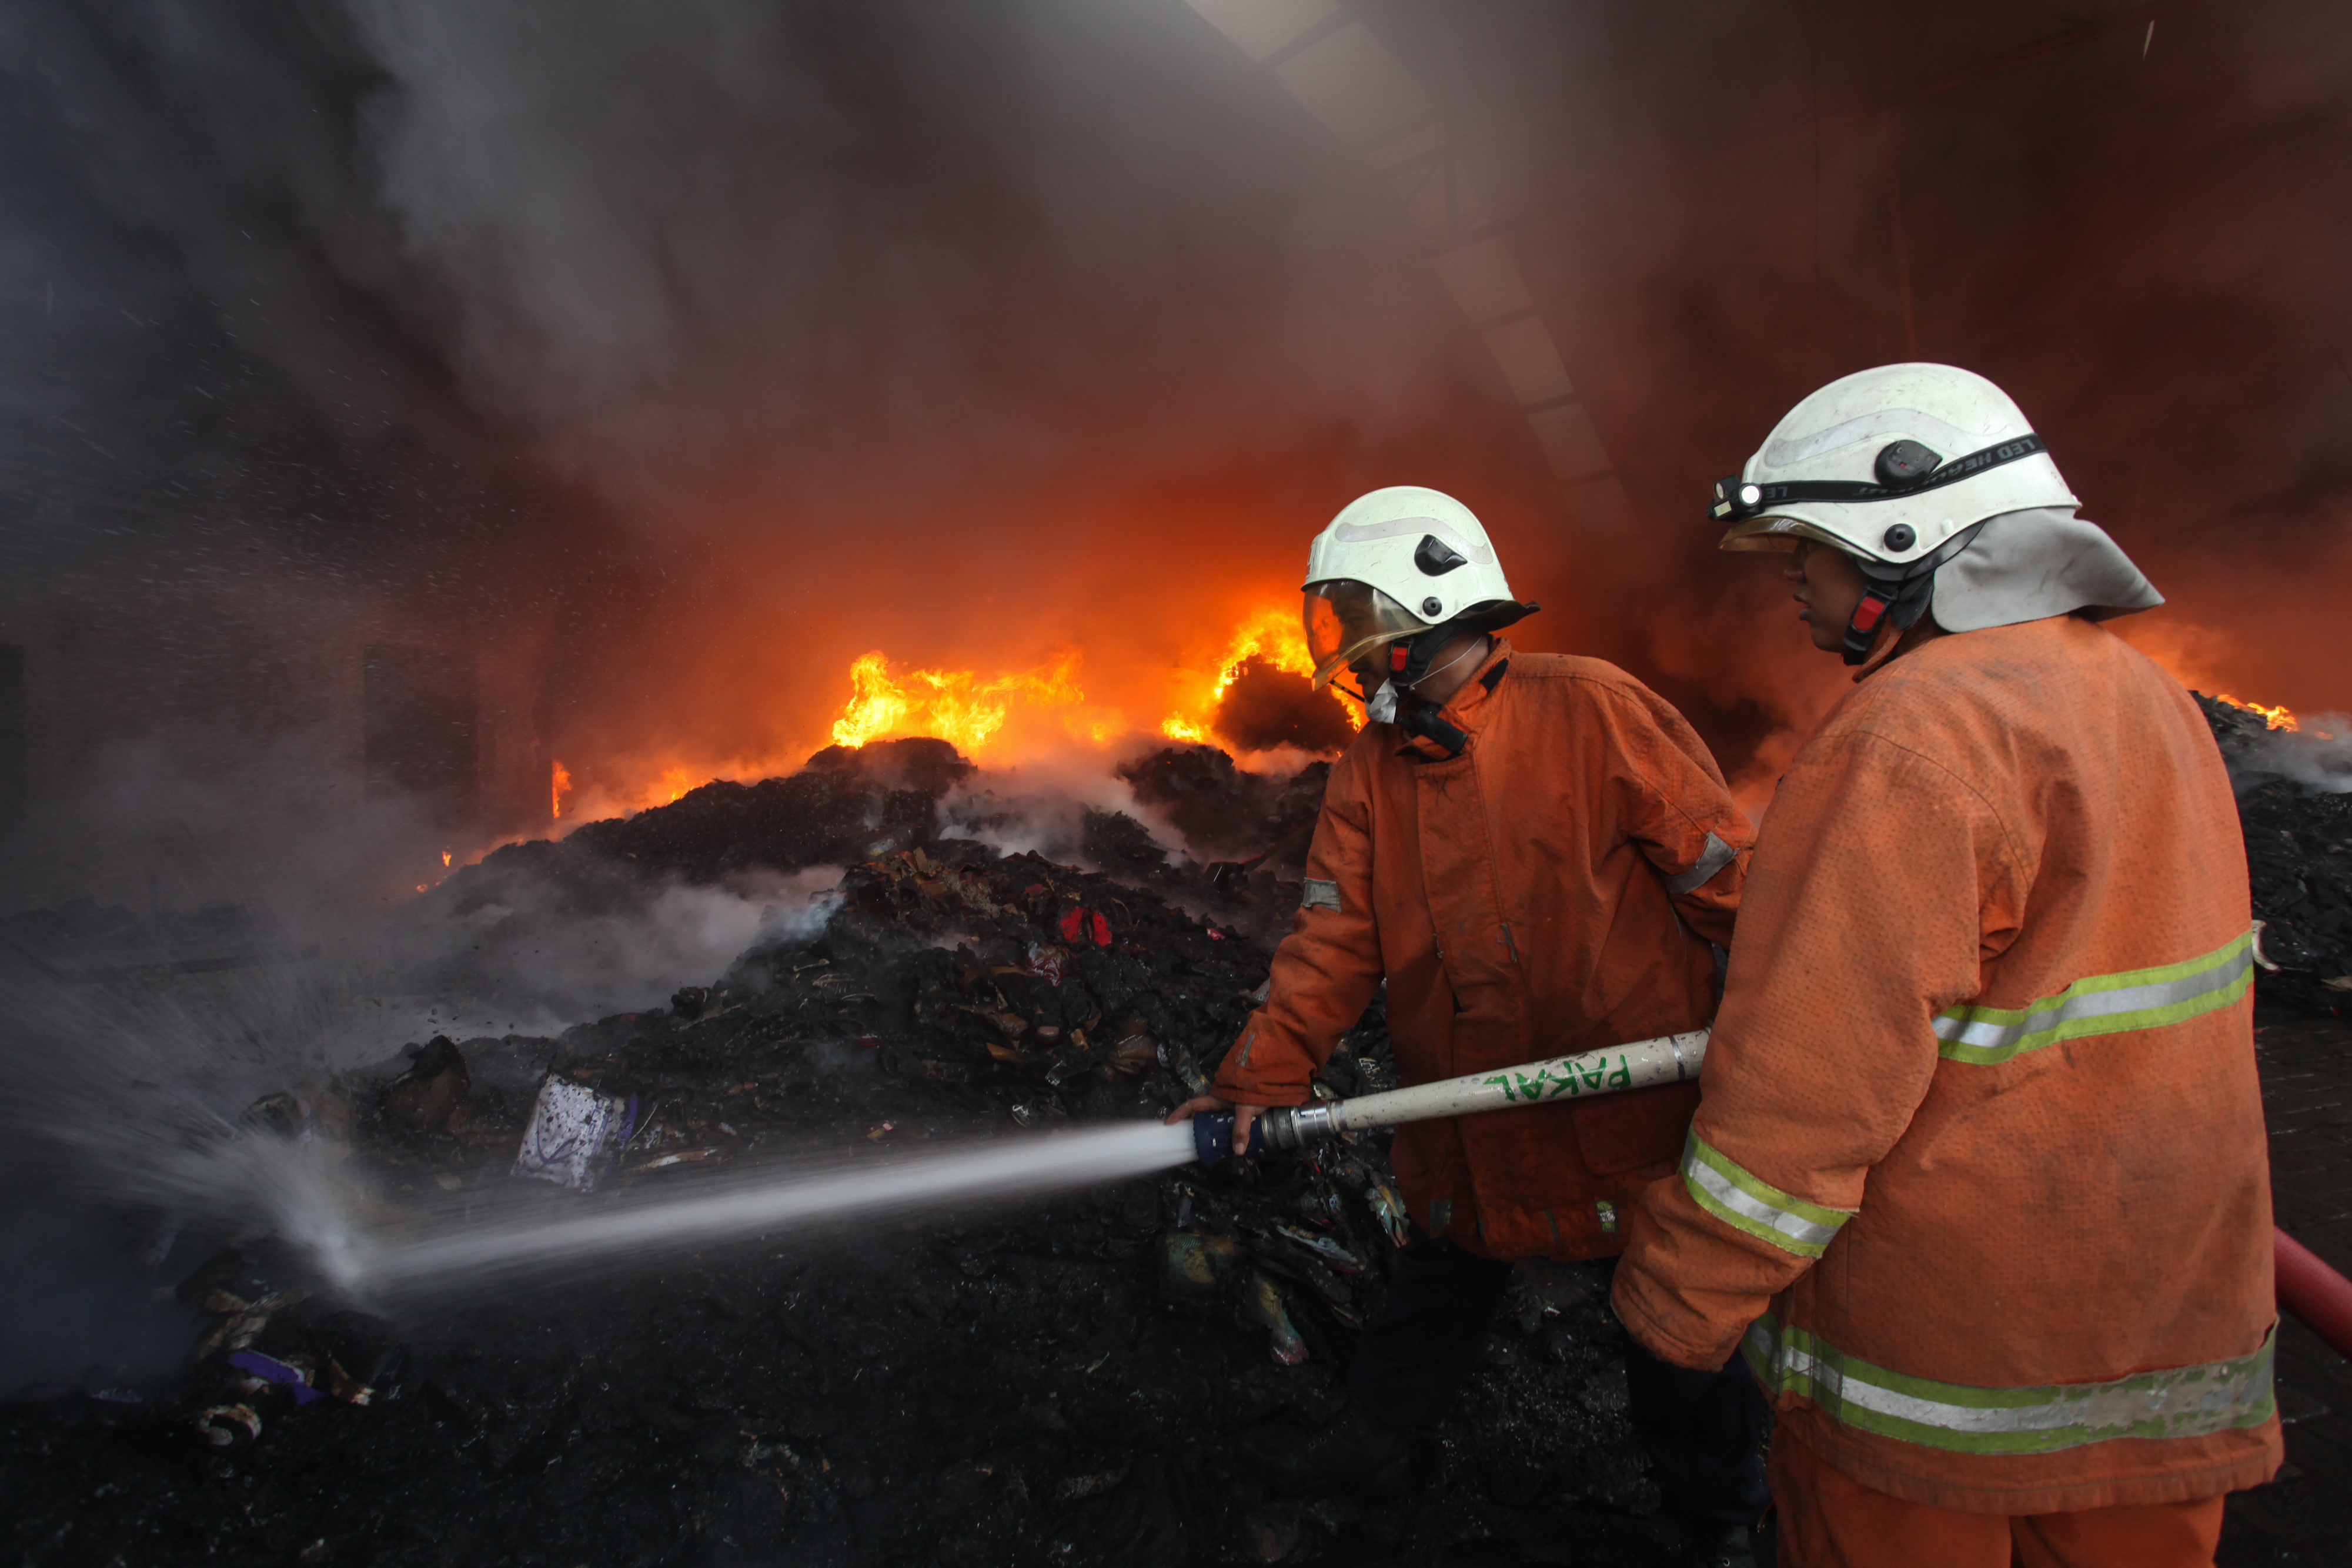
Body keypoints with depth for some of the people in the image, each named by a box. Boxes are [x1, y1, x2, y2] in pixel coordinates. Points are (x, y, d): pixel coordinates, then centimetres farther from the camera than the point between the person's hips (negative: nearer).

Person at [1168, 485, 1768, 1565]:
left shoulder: (1592, 711, -17)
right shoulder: (1369, 770, -1)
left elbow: (1726, 875, -12)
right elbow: (1333, 938, -5)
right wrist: (1259, 1076, -13)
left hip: (1630, 1108, -4)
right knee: (1440, 1282, 25)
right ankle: (1372, 1437, 48)